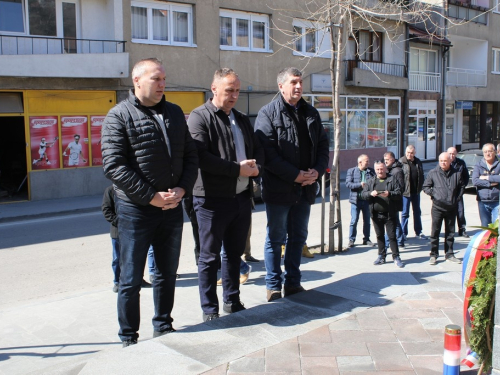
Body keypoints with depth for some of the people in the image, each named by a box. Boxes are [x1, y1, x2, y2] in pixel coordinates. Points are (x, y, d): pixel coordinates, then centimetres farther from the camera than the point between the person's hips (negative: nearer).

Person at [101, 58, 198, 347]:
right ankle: (129, 339, 20)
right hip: (136, 210, -5)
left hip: (173, 208, 5)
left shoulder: (174, 112, 11)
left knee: (167, 274, 17)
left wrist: (182, 188, -7)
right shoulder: (120, 115, -6)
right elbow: (114, 165, -15)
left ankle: (164, 327, 34)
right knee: (131, 280, 5)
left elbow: (191, 155, 10)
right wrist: (151, 196, -18)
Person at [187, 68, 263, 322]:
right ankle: (209, 311, 15)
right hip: (213, 199, -7)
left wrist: (255, 166, -5)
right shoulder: (200, 117, -7)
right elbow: (201, 156, -19)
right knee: (210, 257, 4)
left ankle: (232, 302, 32)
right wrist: (238, 169, -19)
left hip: (242, 197, 7)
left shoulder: (242, 119, 17)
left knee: (234, 253, 17)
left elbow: (257, 149, 18)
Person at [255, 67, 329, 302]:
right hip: (279, 189, -6)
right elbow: (267, 152, -16)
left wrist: (317, 171, -5)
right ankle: (273, 287, 15)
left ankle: (293, 283, 27)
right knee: (276, 238, 4)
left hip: (305, 189, 6)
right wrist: (295, 175, -19)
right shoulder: (268, 113, -7)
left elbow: (323, 145, 13)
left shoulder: (311, 113, 13)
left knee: (298, 237, 14)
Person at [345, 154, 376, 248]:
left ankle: (366, 239, 23)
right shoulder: (351, 171, 0)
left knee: (367, 221, 11)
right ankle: (351, 240, 9)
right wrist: (360, 185, -18)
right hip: (356, 199, -3)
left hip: (367, 199, 3)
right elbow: (348, 184, -9)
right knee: (354, 221, -1)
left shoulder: (371, 171, 6)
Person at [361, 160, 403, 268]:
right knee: (379, 235, 11)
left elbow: (399, 194, -6)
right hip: (376, 214, 3)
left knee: (392, 236, -2)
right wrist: (370, 193, -16)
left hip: (390, 214, -3)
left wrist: (389, 194, -23)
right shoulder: (370, 181, 11)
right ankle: (381, 256, 20)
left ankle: (396, 257, 5)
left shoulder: (392, 180, 1)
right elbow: (363, 194, 4)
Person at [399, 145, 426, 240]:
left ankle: (418, 232, 25)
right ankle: (404, 233, 12)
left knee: (417, 212, 14)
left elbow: (421, 175, 13)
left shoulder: (418, 162, 7)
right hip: (405, 192, -5)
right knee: (405, 213, 3)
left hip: (416, 192, 5)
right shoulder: (401, 162, -10)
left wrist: (420, 187, 5)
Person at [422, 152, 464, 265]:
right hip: (437, 208, -2)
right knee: (435, 232, -1)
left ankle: (449, 254, 22)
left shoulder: (456, 173, 2)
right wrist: (433, 194, -8)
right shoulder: (433, 173, -3)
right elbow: (425, 187, 4)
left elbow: (462, 187, 14)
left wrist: (457, 198, 4)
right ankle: (433, 255, 7)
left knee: (450, 233, 12)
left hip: (452, 208, 3)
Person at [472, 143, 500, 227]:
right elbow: (475, 181, -8)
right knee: (485, 226, 11)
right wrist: (491, 183, -14)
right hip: (482, 202, 3)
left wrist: (487, 177, -10)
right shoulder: (478, 165, 6)